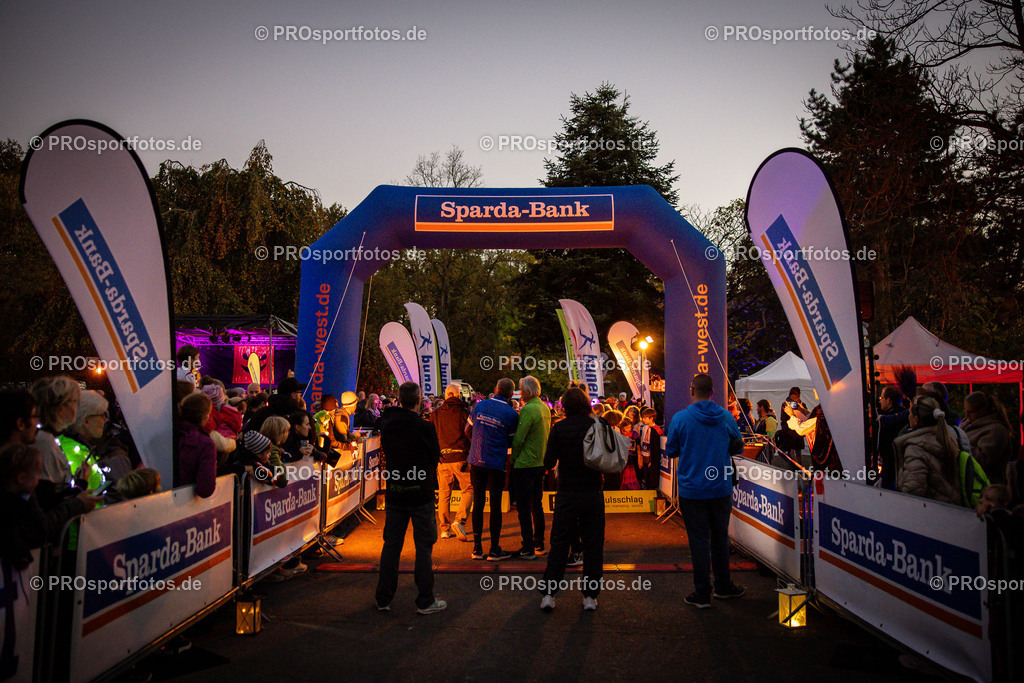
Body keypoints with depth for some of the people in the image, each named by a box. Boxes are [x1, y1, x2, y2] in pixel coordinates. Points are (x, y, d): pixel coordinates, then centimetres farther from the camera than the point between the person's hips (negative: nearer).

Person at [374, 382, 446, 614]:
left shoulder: (387, 425, -1)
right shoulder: (424, 428, -16)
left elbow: (387, 454, 8)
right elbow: (434, 458, -4)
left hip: (394, 493, 5)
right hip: (420, 494, -4)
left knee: (391, 545, 14)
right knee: (423, 546, 5)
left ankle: (383, 598, 21)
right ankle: (425, 601, 10)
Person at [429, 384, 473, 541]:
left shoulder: (435, 414, 5)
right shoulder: (464, 412, -5)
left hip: (442, 458, 4)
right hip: (461, 457, -3)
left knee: (443, 493, 11)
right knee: (468, 490, 6)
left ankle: (445, 528, 15)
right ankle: (459, 520, -10)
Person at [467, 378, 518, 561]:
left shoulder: (480, 405, 1)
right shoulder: (511, 414, -8)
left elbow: (468, 429, 12)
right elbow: (511, 441, 2)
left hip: (476, 461, 3)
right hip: (496, 463, -3)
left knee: (478, 502, 10)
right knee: (495, 505, 4)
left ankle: (477, 548, 15)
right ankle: (494, 550, 9)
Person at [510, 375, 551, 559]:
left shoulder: (528, 409, -18)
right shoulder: (545, 408, 9)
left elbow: (518, 439, -18)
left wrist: (514, 459, -5)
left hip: (525, 465, -8)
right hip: (541, 462, 8)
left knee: (523, 506, -2)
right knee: (537, 504, 17)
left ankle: (528, 549, 0)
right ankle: (539, 544, 24)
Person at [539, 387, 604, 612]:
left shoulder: (559, 428, -6)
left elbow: (549, 463, -7)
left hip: (567, 494, 0)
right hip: (593, 494, 1)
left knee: (559, 544, 8)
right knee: (593, 545, 10)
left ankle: (548, 593, 8)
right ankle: (590, 596, 14)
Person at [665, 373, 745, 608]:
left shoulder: (680, 418, -12)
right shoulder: (726, 417, -3)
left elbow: (670, 451, -2)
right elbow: (738, 448, 10)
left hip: (692, 490, -3)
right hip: (721, 489, 3)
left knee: (699, 540, 4)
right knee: (720, 537, 17)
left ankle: (702, 593, 9)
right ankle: (723, 586, 30)